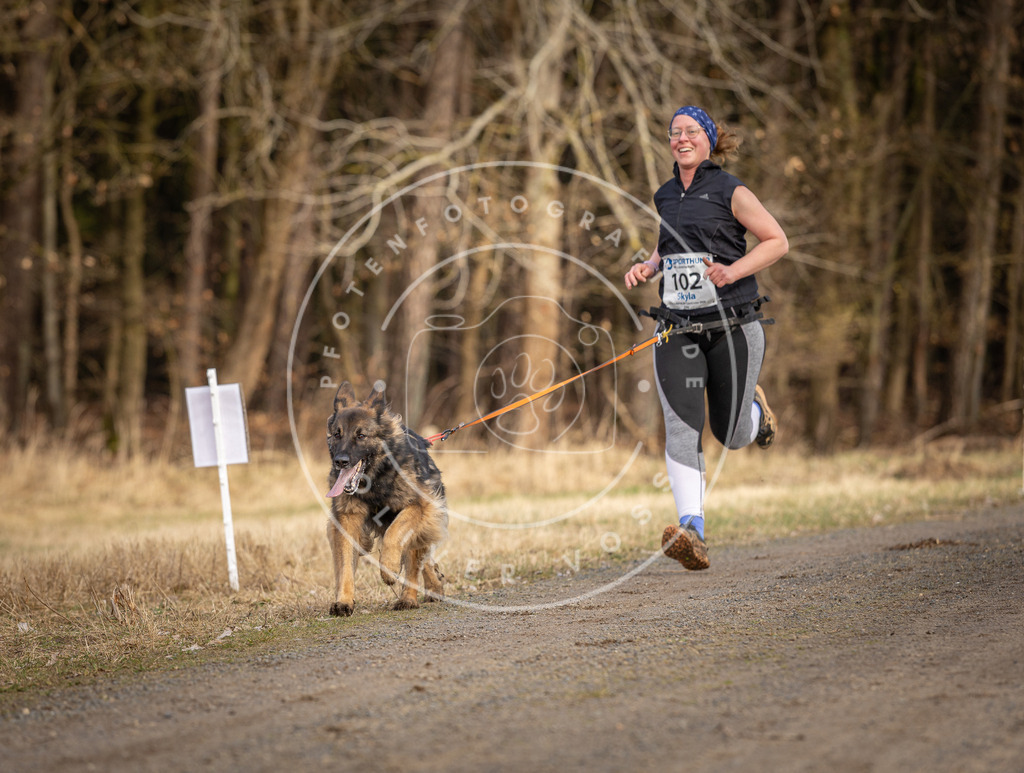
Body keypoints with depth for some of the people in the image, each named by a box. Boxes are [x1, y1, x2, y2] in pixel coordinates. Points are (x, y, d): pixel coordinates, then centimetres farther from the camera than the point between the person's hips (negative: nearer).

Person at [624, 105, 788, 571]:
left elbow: (777, 241, -1)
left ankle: (755, 409, 42)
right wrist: (648, 266, 11)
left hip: (732, 326, -3)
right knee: (680, 425, -16)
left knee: (730, 435, 5)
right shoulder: (665, 197, 13)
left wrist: (732, 271, -15)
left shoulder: (730, 192, -3)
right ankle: (692, 531, -23)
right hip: (677, 330, 3)